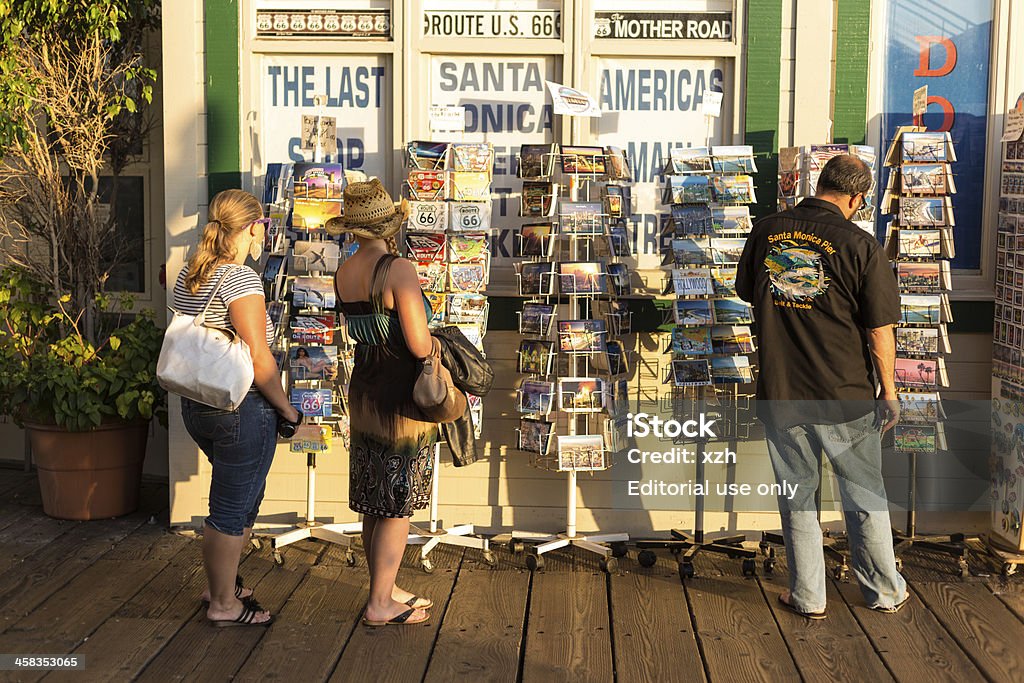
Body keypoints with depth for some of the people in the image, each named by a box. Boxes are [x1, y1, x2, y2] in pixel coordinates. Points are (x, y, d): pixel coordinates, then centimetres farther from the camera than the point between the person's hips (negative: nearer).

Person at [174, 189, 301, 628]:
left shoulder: (189, 276, 8)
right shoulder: (240, 279, -19)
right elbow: (258, 359, -21)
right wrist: (287, 410, -10)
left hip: (197, 406, 9)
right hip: (241, 409, -9)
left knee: (244, 497, 24)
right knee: (231, 509, 5)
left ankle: (220, 583, 36)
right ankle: (224, 604, 18)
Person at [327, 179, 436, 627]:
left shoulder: (343, 273, 4)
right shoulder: (399, 270, -19)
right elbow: (419, 345, -22)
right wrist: (433, 342, -2)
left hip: (364, 393, 8)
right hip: (402, 400, -7)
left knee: (375, 506, 16)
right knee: (397, 509, 2)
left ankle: (385, 590, 28)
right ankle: (380, 605, 9)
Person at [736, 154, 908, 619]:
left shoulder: (766, 232, -2)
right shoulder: (858, 245, -13)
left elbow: (745, 292, 14)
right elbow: (880, 328, -10)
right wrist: (889, 392, 0)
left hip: (779, 394, 3)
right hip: (845, 396, -2)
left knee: (797, 497, 14)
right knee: (864, 496, 14)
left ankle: (807, 597, 23)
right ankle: (885, 593, 28)